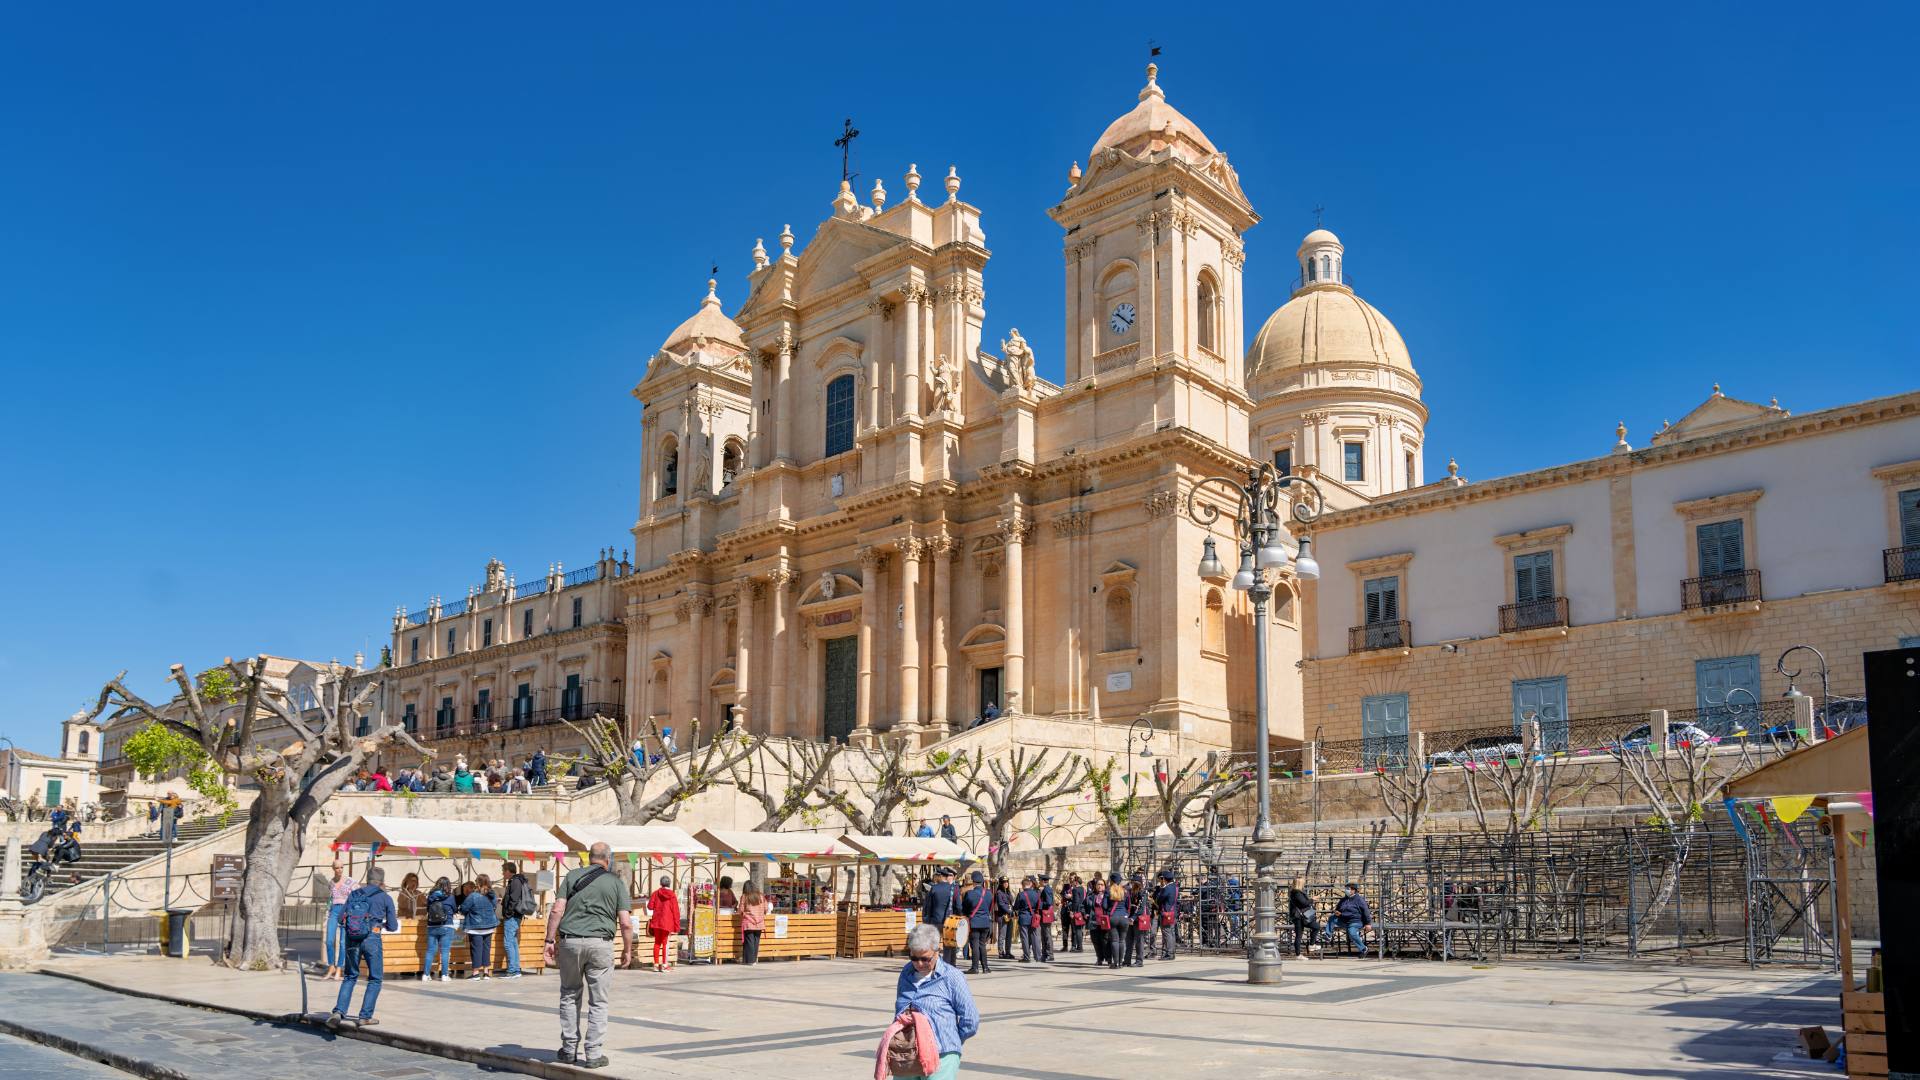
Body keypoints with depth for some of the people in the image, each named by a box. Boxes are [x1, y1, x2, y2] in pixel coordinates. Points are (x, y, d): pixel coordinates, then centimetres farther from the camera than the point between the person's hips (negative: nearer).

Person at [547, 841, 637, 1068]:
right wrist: (628, 948, 11)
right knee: (598, 1001, 7)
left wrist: (550, 940, 1)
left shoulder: (572, 876, 8)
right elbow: (626, 922, -1)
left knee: (570, 996, 17)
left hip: (570, 941, 2)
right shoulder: (616, 882, 5)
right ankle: (593, 1054, 6)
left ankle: (569, 1049, 18)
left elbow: (557, 910, -2)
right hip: (600, 943, -1)